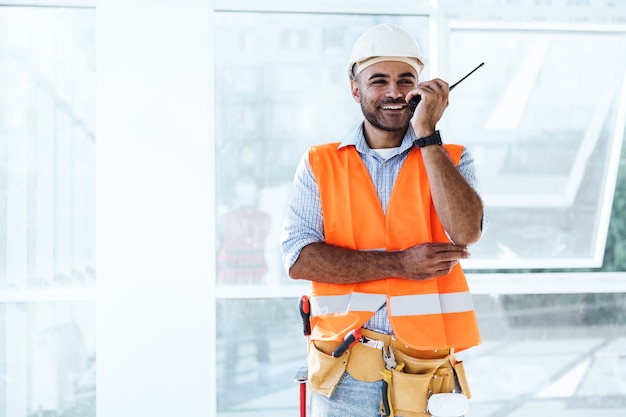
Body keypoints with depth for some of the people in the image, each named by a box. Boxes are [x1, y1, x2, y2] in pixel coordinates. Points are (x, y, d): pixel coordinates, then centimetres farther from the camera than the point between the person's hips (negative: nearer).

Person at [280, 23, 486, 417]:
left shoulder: (451, 160, 6)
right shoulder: (320, 164, 4)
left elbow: (466, 232, -14)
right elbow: (298, 257, -8)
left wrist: (427, 134, -14)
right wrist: (397, 264, -15)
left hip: (426, 370, 0)